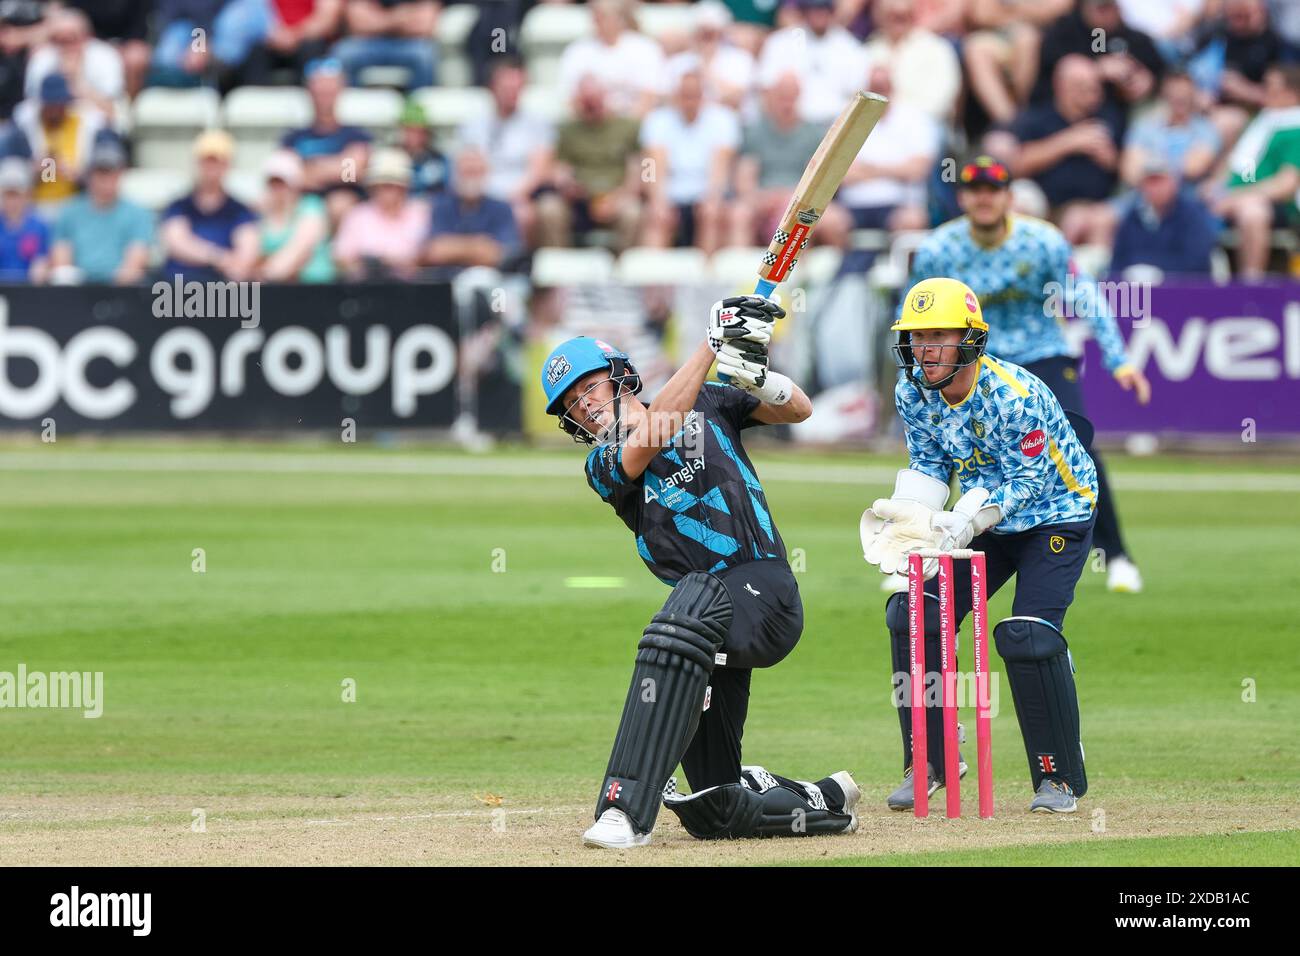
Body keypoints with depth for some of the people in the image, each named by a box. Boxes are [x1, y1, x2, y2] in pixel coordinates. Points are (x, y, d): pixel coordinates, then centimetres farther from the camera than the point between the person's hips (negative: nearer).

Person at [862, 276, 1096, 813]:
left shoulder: (1014, 396, -29)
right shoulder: (913, 392, -10)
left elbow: (1027, 481, -24)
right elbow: (928, 464, 1)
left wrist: (962, 522, -35)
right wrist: (909, 515, -18)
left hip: (1055, 515, -7)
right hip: (984, 521, 7)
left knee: (1027, 637, -22)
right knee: (914, 615, -7)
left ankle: (1059, 776, -5)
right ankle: (928, 764, 7)